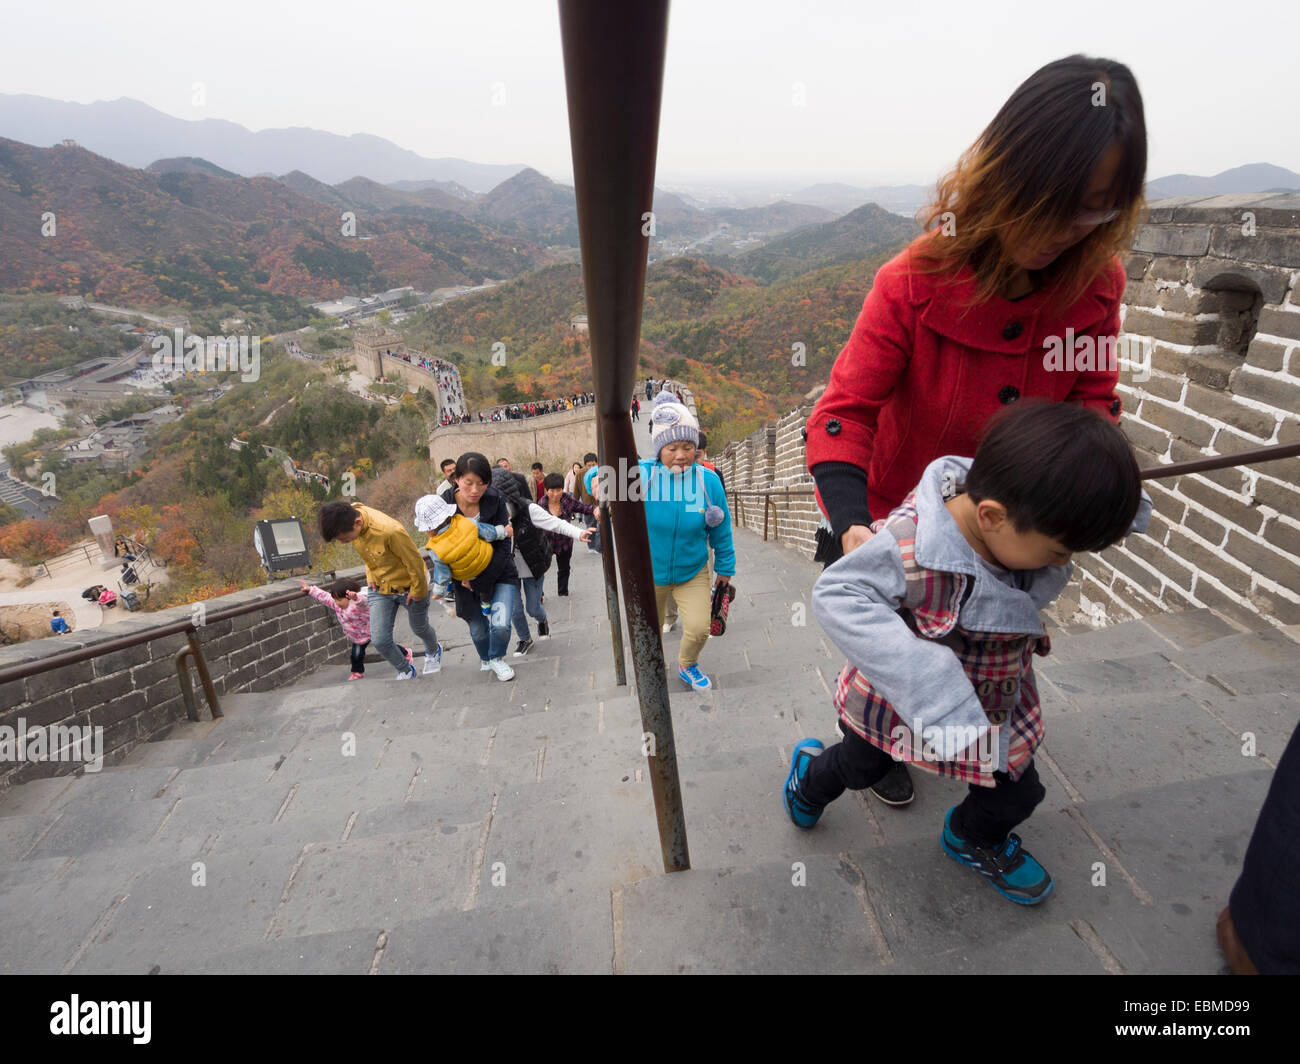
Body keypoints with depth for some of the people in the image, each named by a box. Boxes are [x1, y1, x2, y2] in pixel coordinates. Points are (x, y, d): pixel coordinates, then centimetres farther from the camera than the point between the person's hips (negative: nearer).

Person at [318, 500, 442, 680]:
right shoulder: (350, 514, -17)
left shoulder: (389, 531, -40)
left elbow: (414, 561, -25)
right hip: (379, 587, 5)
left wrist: (417, 591, -12)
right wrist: (370, 575, 2)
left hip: (408, 586, -5)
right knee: (380, 640, -2)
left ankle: (433, 651, 56)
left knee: (420, 629, 21)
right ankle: (406, 671, 27)